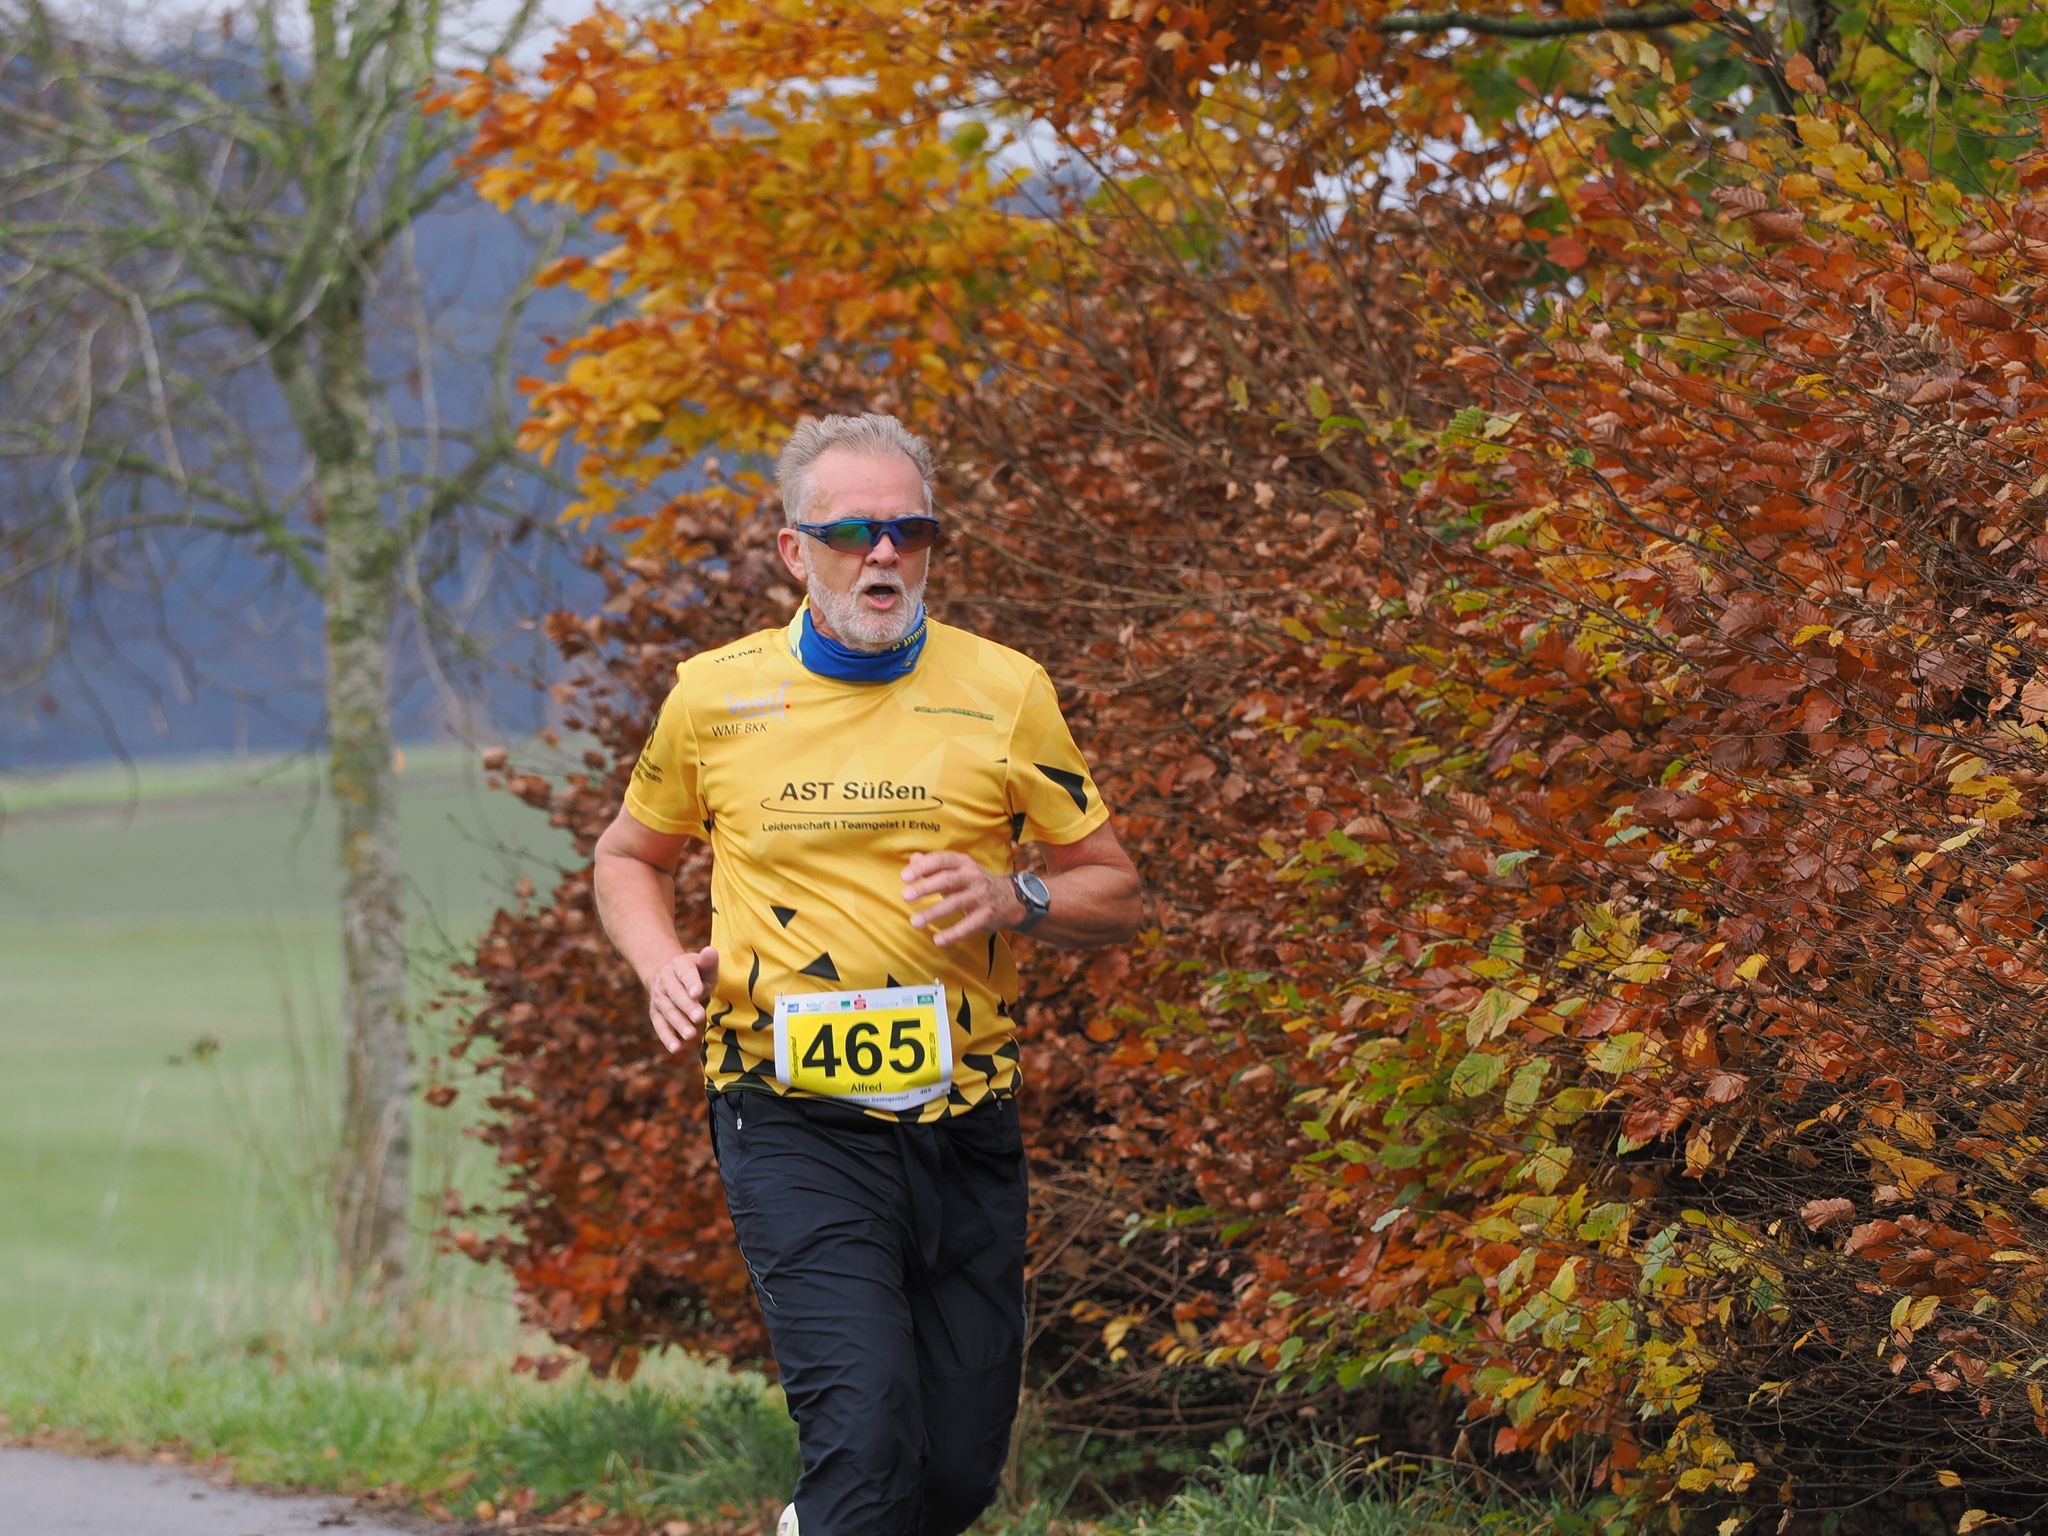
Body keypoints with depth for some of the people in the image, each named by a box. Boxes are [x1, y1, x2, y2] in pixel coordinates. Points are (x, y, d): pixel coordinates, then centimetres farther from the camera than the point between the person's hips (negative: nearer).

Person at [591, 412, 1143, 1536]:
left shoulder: (1003, 693, 3)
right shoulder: (714, 696, 3)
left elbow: (1115, 894, 9)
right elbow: (630, 856, 21)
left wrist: (1015, 900, -13)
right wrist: (663, 966, 0)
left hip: (961, 1128, 2)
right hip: (794, 1125, -2)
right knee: (867, 1431, -21)